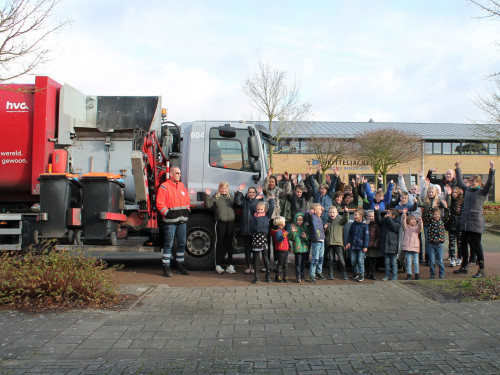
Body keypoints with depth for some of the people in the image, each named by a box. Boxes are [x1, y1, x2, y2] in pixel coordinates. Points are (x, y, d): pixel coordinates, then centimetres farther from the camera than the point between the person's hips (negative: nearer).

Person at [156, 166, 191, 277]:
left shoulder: (182, 186, 17)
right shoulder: (164, 187, -4)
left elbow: (187, 200, 23)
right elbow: (160, 204, -10)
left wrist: (186, 211, 11)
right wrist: (167, 214, -15)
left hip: (182, 220, 6)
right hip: (170, 221, -6)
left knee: (182, 243, 10)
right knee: (168, 244, -3)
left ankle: (180, 265, 21)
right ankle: (166, 267, 4)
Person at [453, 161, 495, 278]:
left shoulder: (482, 192, -2)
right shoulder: (467, 189, 13)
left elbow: (489, 184, -18)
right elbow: (459, 182, 27)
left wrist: (492, 170, -26)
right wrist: (458, 169, 31)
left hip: (476, 224, -6)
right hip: (464, 223, 6)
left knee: (476, 246, -3)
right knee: (463, 245, 12)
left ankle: (481, 269, 7)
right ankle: (464, 267, 25)